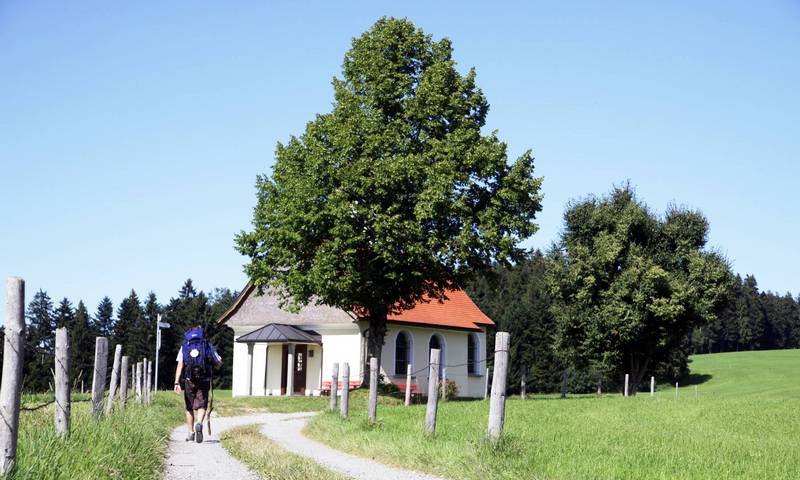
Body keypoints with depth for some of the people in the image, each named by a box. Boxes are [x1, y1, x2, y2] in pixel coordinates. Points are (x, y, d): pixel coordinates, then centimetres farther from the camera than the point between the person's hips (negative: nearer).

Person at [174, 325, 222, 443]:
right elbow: (219, 363, 8)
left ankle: (191, 433, 19)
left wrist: (177, 382, -8)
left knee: (189, 408, 15)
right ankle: (199, 424, -30)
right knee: (201, 406, -1)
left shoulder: (184, 346, 7)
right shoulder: (208, 345, 7)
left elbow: (180, 364, -3)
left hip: (188, 381, 1)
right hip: (204, 381, -1)